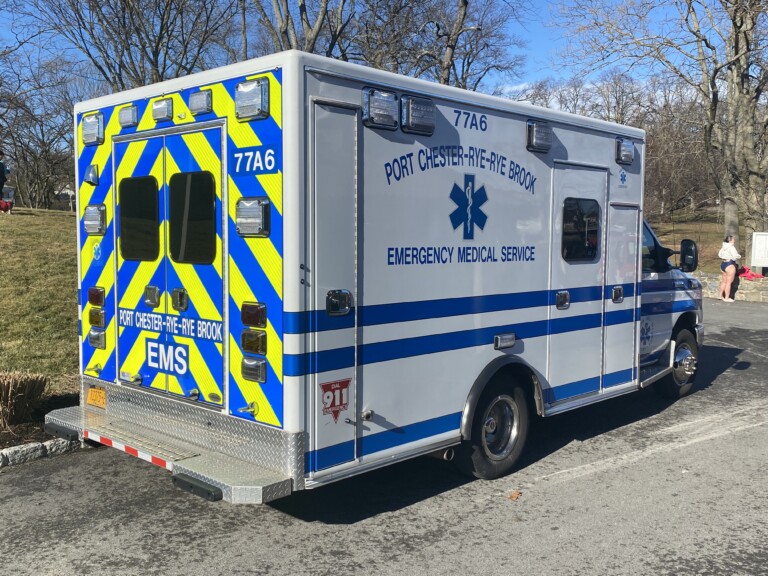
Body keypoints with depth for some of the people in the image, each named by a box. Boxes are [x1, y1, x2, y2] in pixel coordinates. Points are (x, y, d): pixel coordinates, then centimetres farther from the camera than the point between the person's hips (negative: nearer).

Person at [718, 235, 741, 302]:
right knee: (729, 282, -3)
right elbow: (735, 256, -21)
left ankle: (720, 295, 24)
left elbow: (719, 255, 18)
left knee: (724, 281, 18)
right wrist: (739, 256, -2)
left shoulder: (723, 247, 10)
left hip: (723, 264, 9)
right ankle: (727, 298, 0)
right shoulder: (731, 247, -16)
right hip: (730, 265, -9)